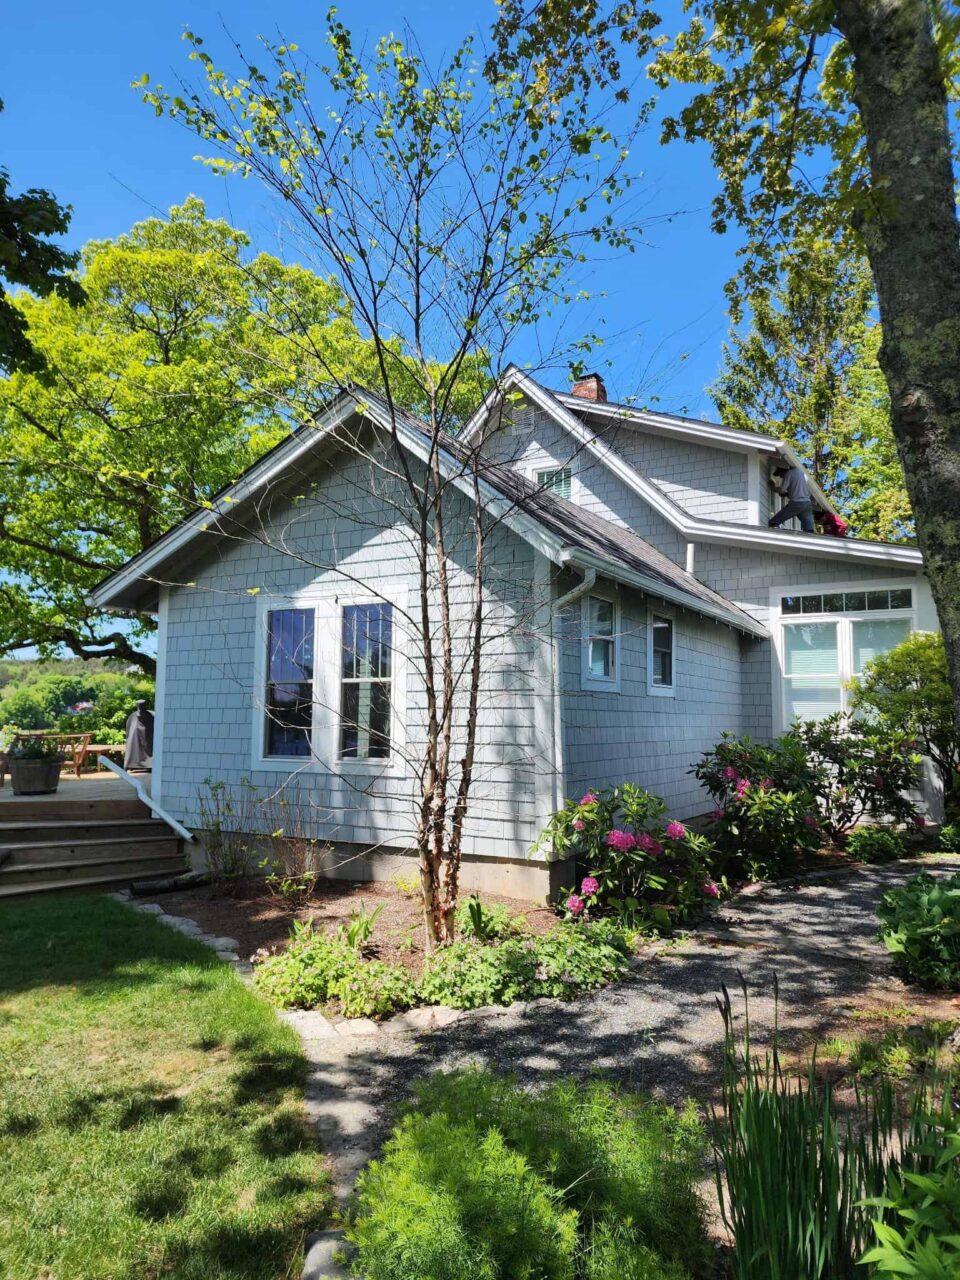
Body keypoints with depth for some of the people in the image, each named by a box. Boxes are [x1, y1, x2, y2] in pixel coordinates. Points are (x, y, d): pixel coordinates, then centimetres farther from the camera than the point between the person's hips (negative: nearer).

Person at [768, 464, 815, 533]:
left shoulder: (789, 473, 0)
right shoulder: (802, 472, 22)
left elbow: (782, 489, -8)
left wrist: (774, 486, 14)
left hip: (796, 503, -6)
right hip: (807, 503, 6)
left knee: (773, 523, -2)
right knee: (809, 532, -1)